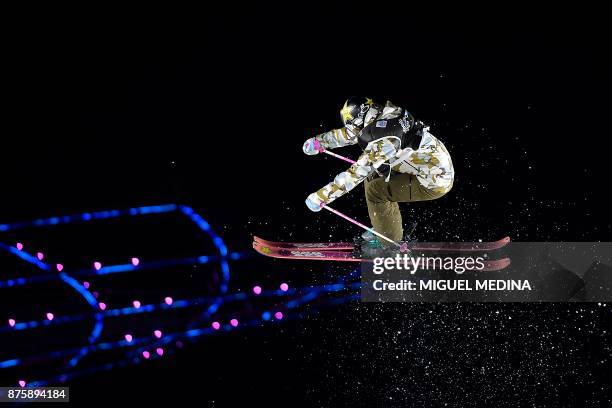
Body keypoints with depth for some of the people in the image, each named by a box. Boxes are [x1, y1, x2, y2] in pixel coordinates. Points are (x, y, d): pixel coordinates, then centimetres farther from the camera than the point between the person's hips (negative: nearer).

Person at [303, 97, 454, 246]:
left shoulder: (384, 139, -26)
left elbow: (356, 173, -27)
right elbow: (348, 134, 17)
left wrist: (322, 196, -22)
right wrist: (319, 141, 28)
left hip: (435, 182, -9)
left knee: (374, 191, -11)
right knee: (373, 176, 13)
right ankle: (385, 229, 25)